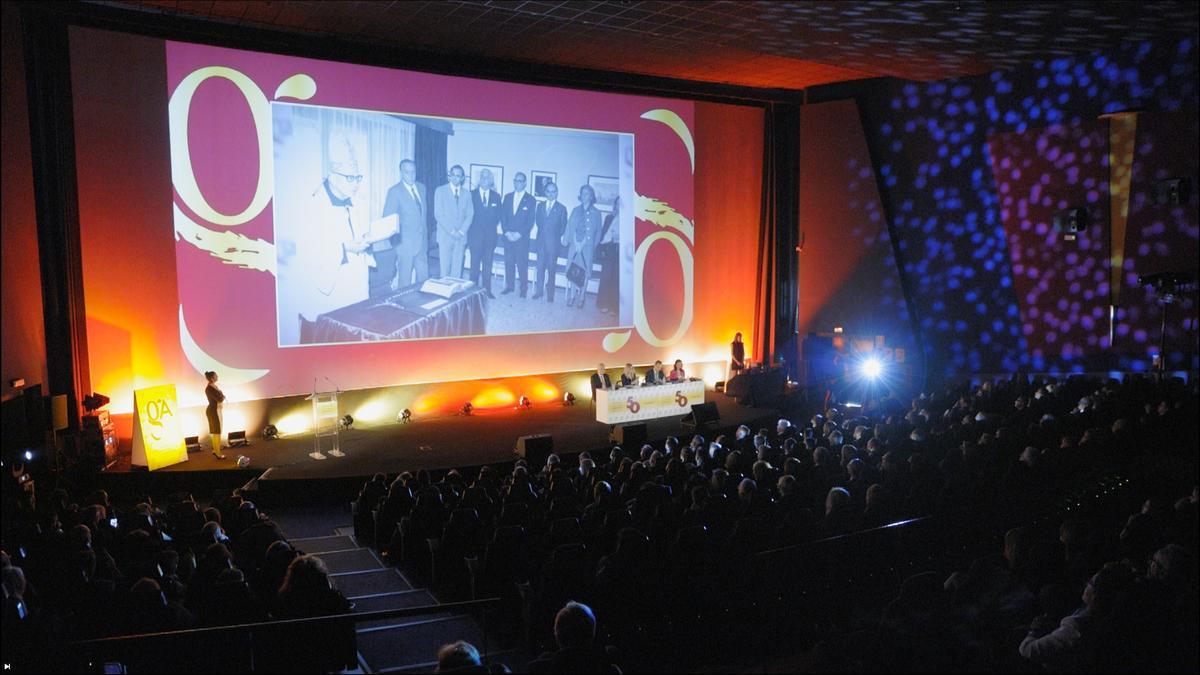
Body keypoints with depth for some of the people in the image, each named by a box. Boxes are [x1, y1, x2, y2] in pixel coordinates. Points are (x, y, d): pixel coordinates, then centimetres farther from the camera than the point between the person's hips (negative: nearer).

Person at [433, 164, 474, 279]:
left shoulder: (466, 193, 11)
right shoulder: (440, 191, 2)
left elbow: (469, 215, 8)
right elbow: (438, 214, -5)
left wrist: (461, 231, -7)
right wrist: (452, 231, -12)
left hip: (461, 237, 3)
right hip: (445, 235, -3)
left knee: (457, 269, 1)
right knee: (444, 269, -5)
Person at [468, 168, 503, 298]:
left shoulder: (496, 196, 9)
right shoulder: (471, 194, 1)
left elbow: (498, 216, 11)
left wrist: (492, 226, -1)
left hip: (490, 235, 2)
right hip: (476, 235, -2)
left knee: (488, 264, 6)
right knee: (475, 264, 2)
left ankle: (487, 290, 13)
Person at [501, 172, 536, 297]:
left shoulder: (530, 199, 1)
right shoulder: (508, 197, 12)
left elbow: (530, 221, -4)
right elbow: (503, 216, 8)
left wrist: (519, 234, -11)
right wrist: (507, 232, -5)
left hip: (522, 237, -3)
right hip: (508, 236, 3)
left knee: (522, 264, -3)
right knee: (508, 262, 5)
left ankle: (523, 290, 3)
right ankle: (509, 286, 15)